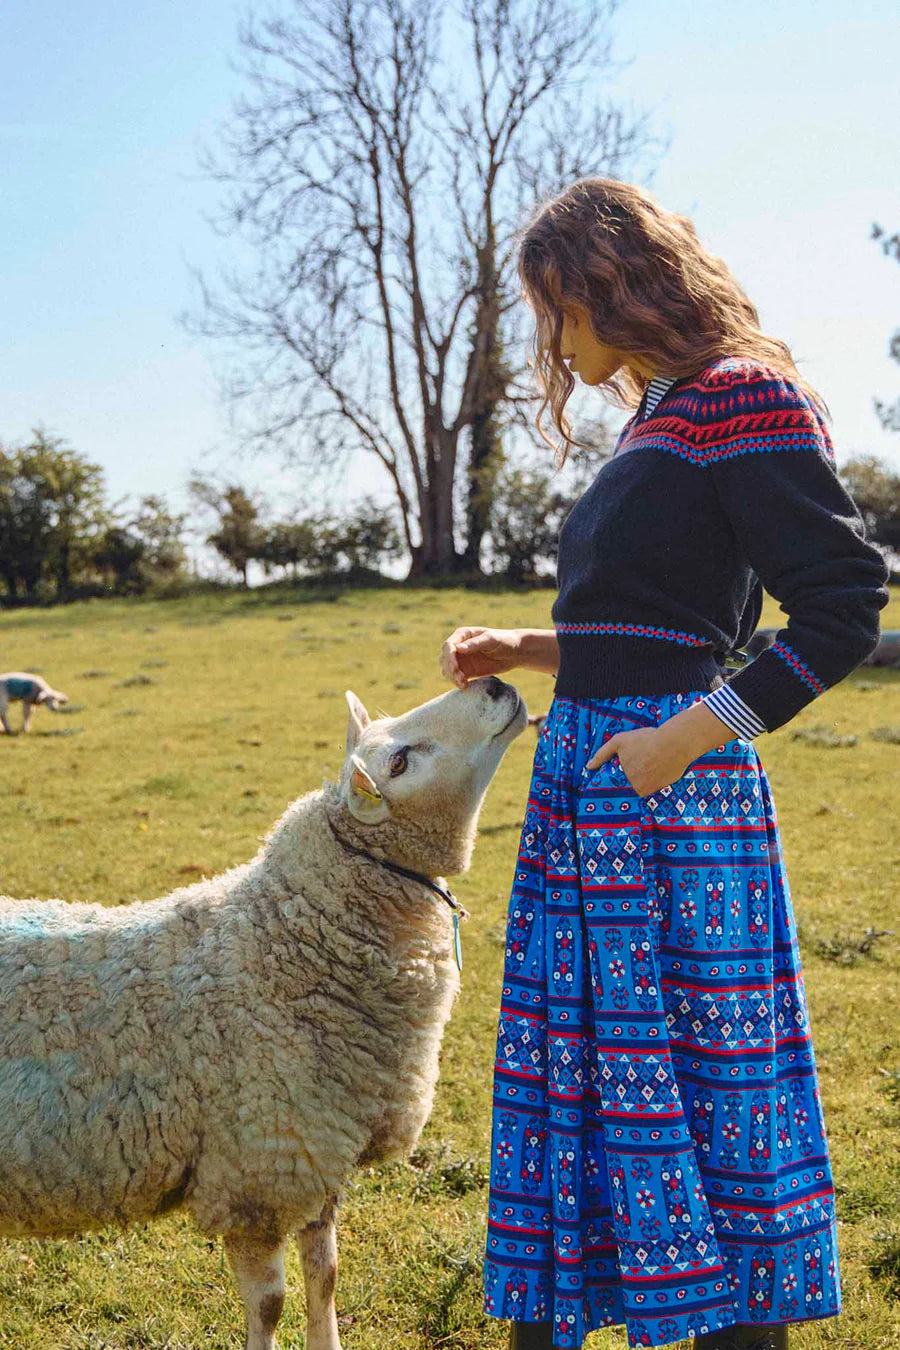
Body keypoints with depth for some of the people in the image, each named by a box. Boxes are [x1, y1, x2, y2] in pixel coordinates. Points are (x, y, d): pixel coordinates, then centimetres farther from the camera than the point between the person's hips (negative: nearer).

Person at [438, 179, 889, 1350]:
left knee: (700, 1071, -2)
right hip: (585, 773, 10)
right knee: (572, 1058, 14)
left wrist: (686, 738, -20)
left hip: (670, 787, -10)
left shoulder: (742, 401, -10)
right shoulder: (658, 421, 17)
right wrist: (527, 651, 14)